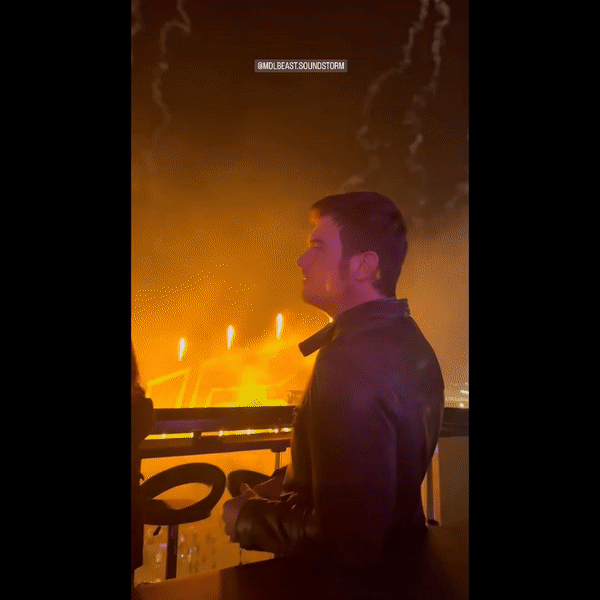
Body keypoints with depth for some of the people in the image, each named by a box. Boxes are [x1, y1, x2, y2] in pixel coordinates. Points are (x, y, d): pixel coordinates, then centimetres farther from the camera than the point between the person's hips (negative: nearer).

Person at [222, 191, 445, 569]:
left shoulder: (350, 363, -29)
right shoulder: (407, 340, 2)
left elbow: (349, 537, -29)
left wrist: (250, 518, -14)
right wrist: (279, 488, 6)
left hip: (351, 578, -8)